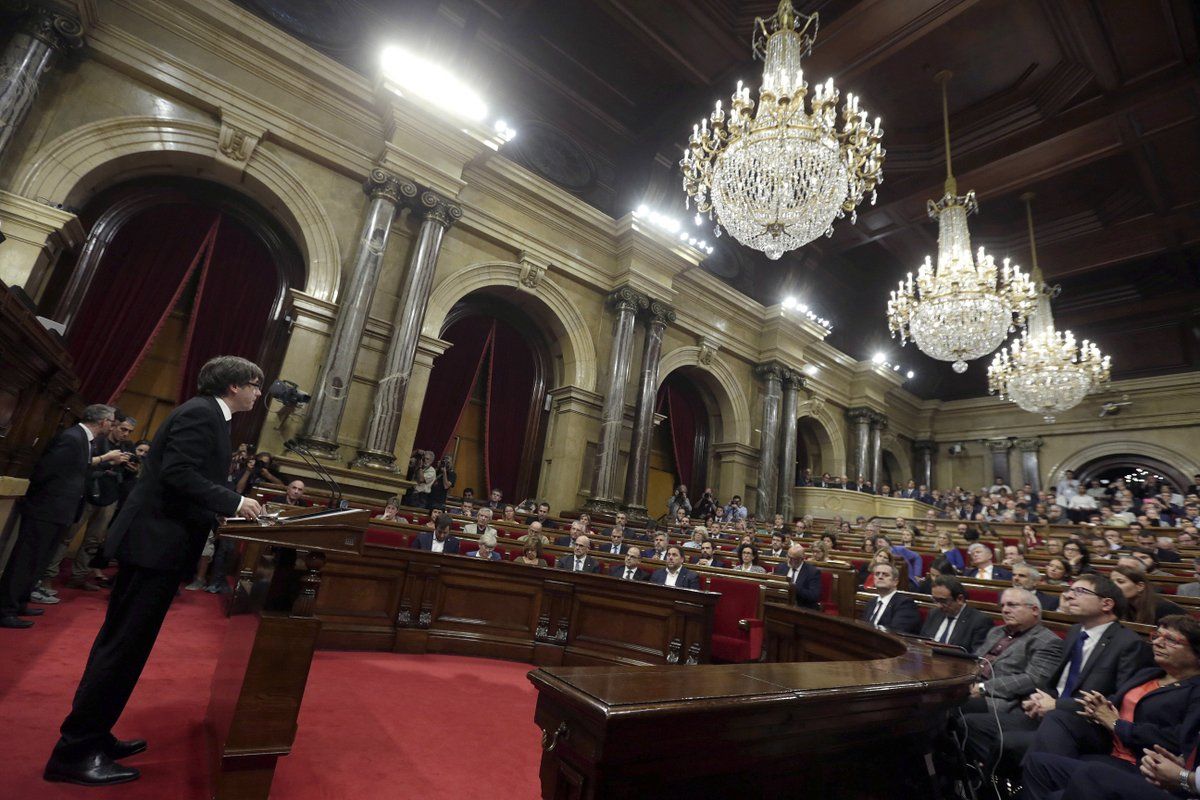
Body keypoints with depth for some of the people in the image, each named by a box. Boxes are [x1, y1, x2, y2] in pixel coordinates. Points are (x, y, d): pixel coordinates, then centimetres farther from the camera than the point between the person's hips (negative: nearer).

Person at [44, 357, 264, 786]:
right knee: (125, 644, -2)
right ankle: (74, 753, 10)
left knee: (121, 641, 17)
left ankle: (91, 736, 30)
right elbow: (177, 474, -26)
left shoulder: (206, 414, 15)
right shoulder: (200, 413, -16)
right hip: (156, 540, -11)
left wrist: (235, 505, 11)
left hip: (156, 539, 11)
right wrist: (234, 502, -20)